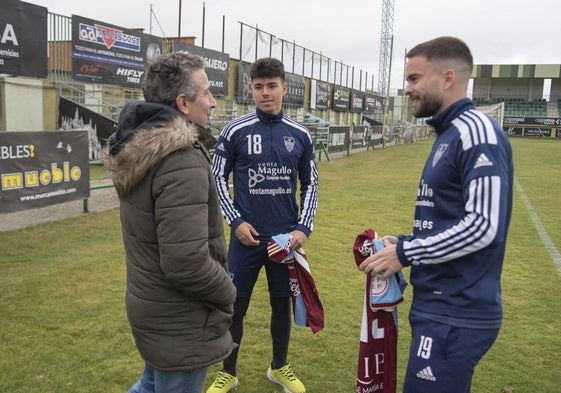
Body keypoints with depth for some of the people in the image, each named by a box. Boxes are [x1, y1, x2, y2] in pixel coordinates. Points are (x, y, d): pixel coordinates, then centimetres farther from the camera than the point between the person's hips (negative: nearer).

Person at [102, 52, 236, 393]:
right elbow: (186, 261, -32)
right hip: (181, 322, -8)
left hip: (147, 304, 8)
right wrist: (228, 292, -13)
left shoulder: (137, 148, 2)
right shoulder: (183, 160, -27)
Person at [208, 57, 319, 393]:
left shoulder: (301, 135, 3)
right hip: (247, 236, -1)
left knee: (282, 303, 14)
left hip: (287, 237, 2)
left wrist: (304, 228, -3)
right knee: (235, 305, 7)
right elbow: (218, 179, 2)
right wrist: (236, 222, -8)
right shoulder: (236, 131, -3)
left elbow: (310, 184, 8)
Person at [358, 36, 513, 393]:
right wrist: (404, 243, 7)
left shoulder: (476, 131, -15)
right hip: (443, 305, 10)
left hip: (456, 316, -10)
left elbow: (483, 226, -23)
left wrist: (405, 254, -16)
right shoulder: (451, 133, 14)